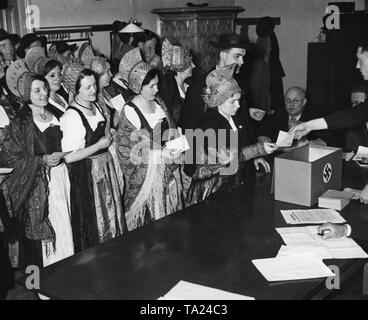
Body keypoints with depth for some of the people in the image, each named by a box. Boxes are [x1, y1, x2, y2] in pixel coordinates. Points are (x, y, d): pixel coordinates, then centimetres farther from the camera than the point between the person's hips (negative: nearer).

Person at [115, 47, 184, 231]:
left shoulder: (158, 103, 5)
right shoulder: (129, 112, -15)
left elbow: (171, 132, 17)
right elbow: (127, 152, -15)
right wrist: (161, 155, -20)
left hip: (168, 172, 6)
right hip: (144, 176, -6)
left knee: (169, 219, 13)